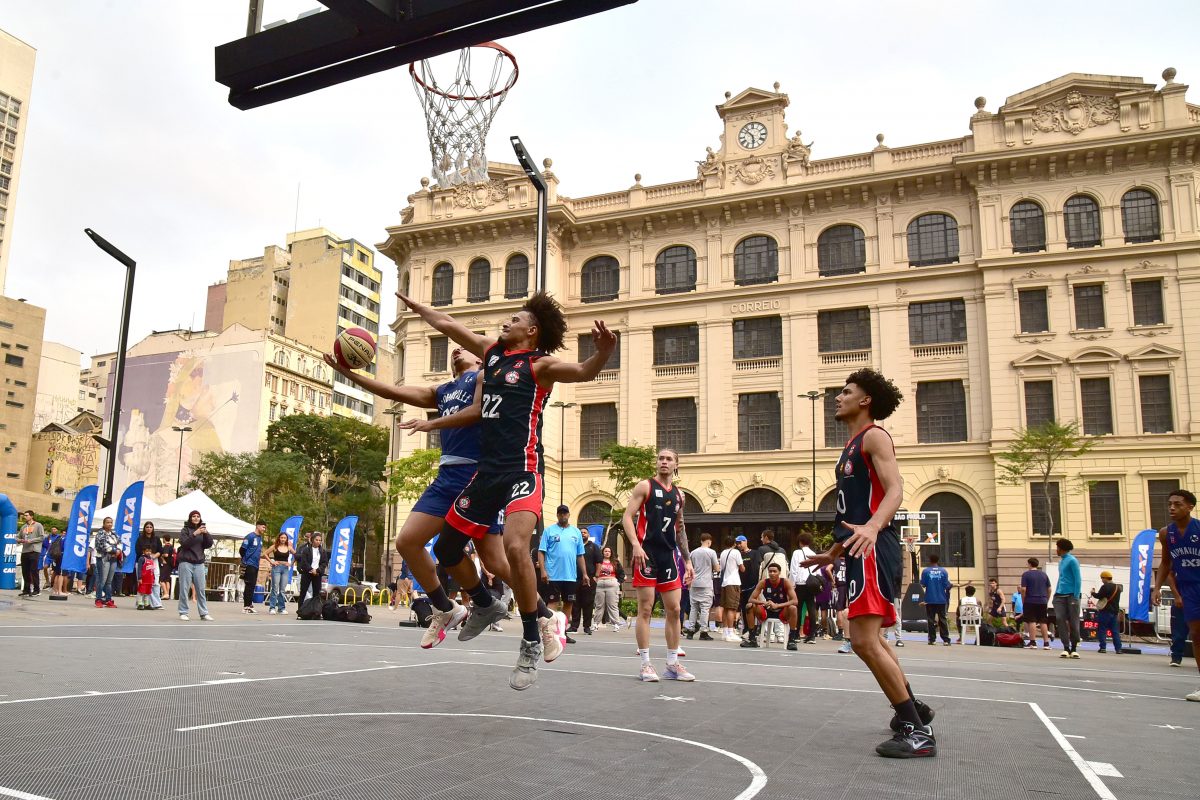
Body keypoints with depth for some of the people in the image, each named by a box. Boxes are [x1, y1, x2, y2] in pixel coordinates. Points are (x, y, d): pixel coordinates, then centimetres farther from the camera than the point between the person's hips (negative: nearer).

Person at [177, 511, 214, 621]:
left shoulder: (203, 530, 13)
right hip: (186, 562, -3)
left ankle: (204, 613, 0)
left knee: (201, 589, 0)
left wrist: (206, 533, -13)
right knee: (184, 589, -2)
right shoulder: (185, 530, 4)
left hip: (199, 563, 3)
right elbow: (184, 543, -11)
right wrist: (195, 534, -22)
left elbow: (208, 545, 3)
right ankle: (183, 613, 5)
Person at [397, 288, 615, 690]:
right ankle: (486, 604, 40)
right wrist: (414, 305, 38)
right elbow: (447, 323, 28)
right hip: (487, 470, 8)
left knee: (515, 547, -28)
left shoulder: (539, 364, -4)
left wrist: (602, 353, -43)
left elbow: (583, 372, -23)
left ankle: (532, 641, -10)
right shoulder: (492, 350, 16)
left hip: (522, 470, -8)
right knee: (447, 544, 15)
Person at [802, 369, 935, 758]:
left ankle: (917, 731, -7)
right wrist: (833, 552, 33)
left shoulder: (874, 436, -6)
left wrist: (872, 528, -40)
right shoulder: (852, 446, 22)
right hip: (861, 550, 11)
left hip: (873, 549, -11)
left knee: (864, 641, -14)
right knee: (871, 639, 19)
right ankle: (913, 708, 34)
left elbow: (895, 489, -22)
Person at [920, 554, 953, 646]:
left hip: (930, 599, -1)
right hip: (941, 599, 1)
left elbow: (923, 584, -4)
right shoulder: (943, 571, -4)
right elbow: (947, 586, -4)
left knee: (931, 620, 6)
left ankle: (932, 639, 6)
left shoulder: (925, 571, -7)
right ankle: (946, 640, 1)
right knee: (942, 619, 7)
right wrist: (952, 585, 18)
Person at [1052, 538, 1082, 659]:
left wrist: (1076, 597, -16)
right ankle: (1066, 648, -3)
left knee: (1073, 622, 1)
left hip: (1071, 595, -7)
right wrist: (1056, 593, 13)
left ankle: (1074, 649, 12)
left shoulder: (1072, 560, -7)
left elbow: (1078, 580, -10)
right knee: (1060, 619, -6)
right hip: (1060, 595, 7)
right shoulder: (1061, 561, 17)